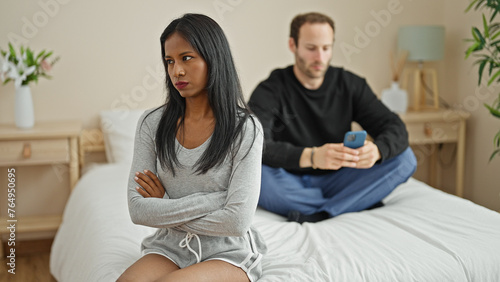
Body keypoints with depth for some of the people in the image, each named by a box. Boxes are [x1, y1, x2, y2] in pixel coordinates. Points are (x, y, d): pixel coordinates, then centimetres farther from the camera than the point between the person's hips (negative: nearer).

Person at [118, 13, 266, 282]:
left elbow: (237, 221, -16)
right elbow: (138, 209, -6)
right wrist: (210, 200, -13)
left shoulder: (245, 129, -10)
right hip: (170, 247, 3)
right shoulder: (152, 123, 1)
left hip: (227, 253, -2)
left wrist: (165, 209, -8)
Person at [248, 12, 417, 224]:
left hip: (335, 180, 3)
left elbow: (396, 129, -6)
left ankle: (317, 216, -27)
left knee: (405, 158, -15)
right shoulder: (270, 91, -10)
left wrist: (376, 150, -31)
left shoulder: (350, 85, 2)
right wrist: (310, 156, -45)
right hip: (291, 186, -3)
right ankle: (363, 204, -21)